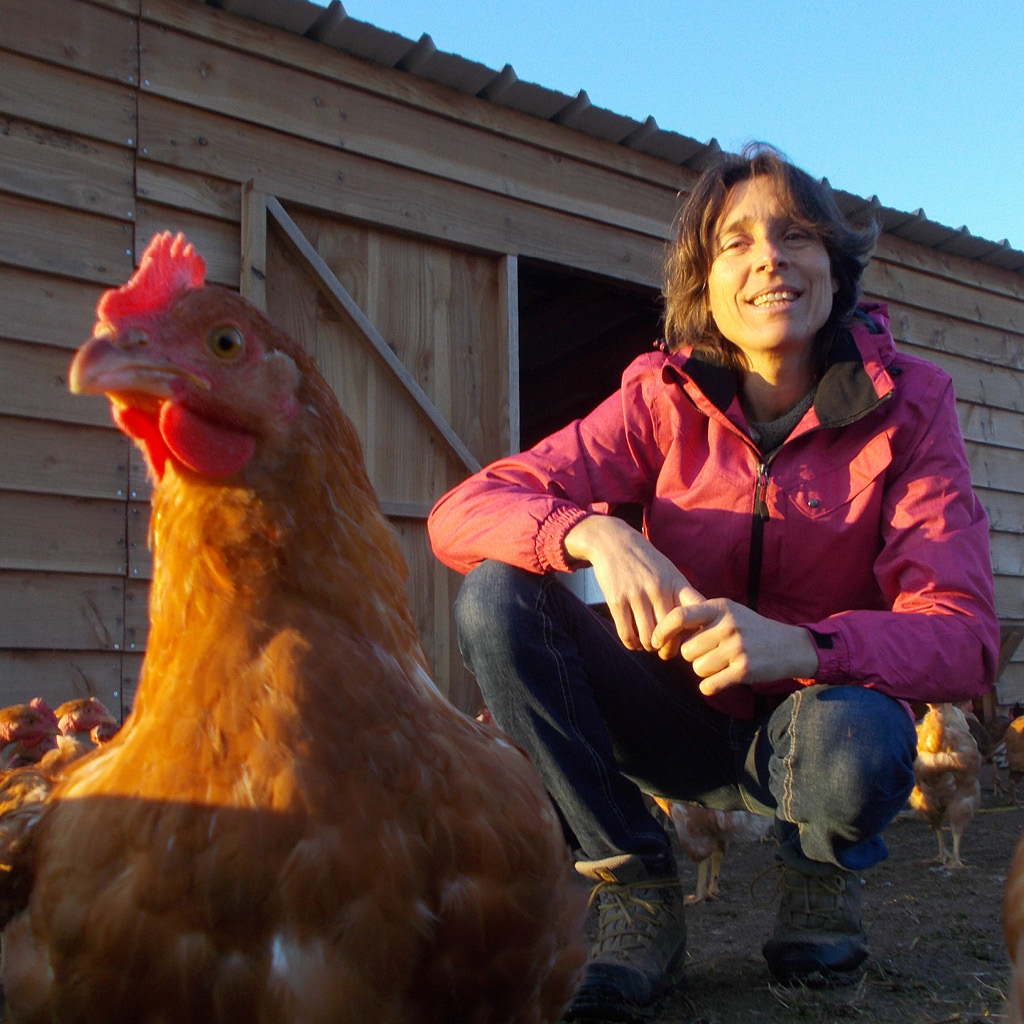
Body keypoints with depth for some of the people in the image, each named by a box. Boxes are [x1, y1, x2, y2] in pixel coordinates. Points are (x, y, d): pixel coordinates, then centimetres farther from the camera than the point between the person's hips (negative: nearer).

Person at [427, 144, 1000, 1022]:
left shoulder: (907, 404, -12)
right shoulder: (665, 398, -10)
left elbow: (964, 637, -21)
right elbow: (461, 513, -18)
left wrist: (799, 646, -40)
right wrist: (597, 533, -40)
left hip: (813, 710, -1)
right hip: (684, 721, 2)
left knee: (855, 737, -37)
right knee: (497, 594, -21)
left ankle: (823, 879, 2)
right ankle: (640, 899, -8)